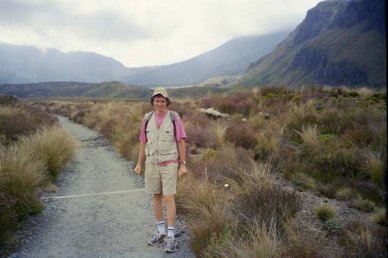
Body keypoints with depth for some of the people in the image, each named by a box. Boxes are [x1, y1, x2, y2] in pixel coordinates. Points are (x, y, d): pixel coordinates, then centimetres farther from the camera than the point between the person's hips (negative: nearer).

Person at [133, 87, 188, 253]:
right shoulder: (147, 118, 3)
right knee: (156, 197, 10)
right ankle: (160, 232, 25)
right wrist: (139, 164, 4)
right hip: (152, 163, 4)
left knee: (169, 199, -8)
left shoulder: (174, 118, -9)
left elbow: (181, 142, -8)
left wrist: (183, 165, -13)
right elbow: (144, 142, 8)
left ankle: (171, 237, 0)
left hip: (169, 164, -4)